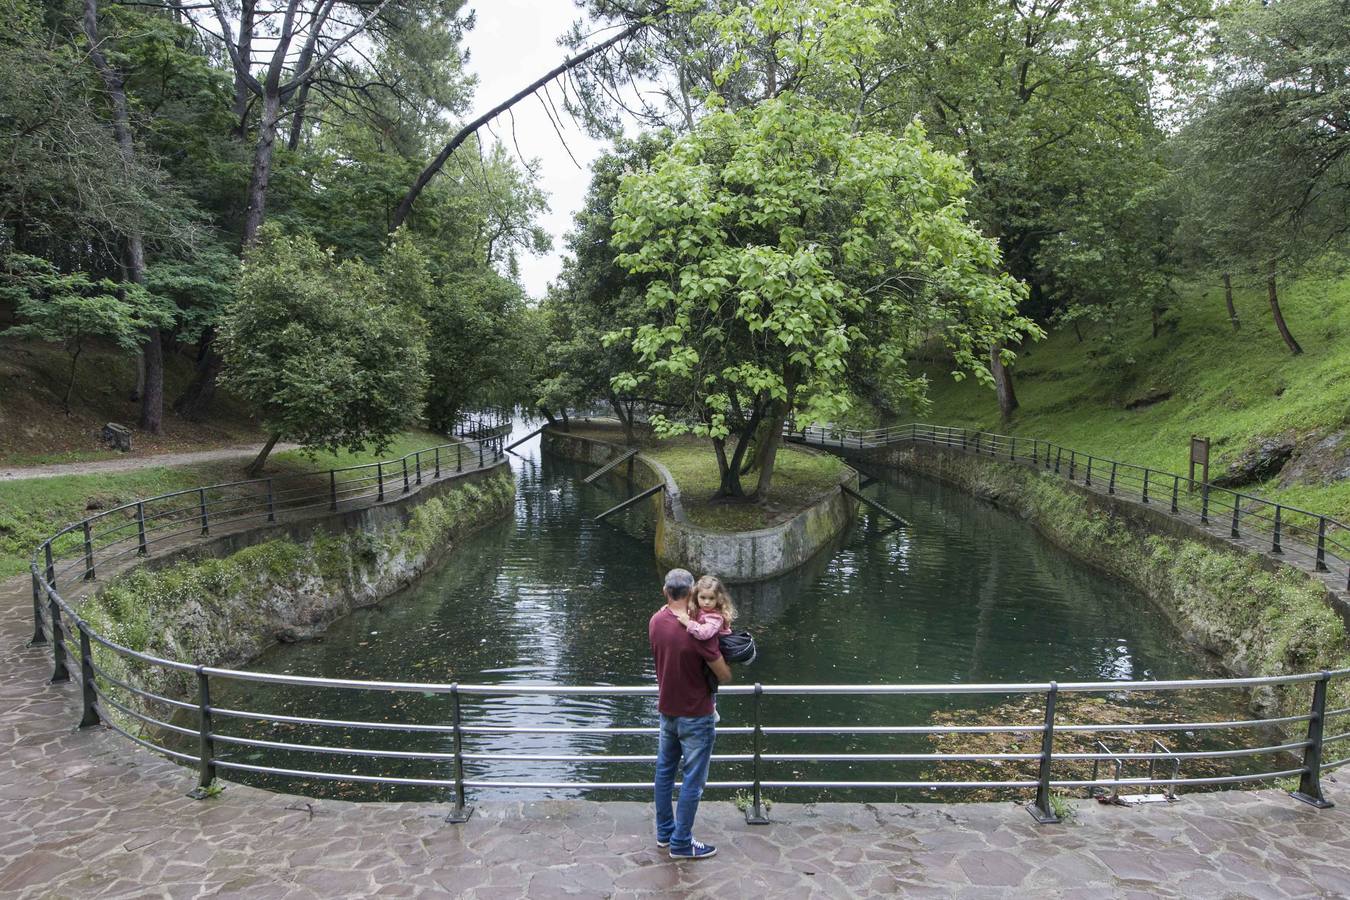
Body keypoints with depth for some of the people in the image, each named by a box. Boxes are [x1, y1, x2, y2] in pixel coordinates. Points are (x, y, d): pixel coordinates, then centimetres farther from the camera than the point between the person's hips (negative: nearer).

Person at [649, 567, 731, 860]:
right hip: (695, 716, -6)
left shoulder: (656, 621, -9)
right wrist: (721, 656, 1)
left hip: (667, 710, 7)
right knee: (692, 781, 8)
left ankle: (664, 831, 35)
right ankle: (681, 843, 19)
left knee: (665, 771, 20)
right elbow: (725, 676, -19)